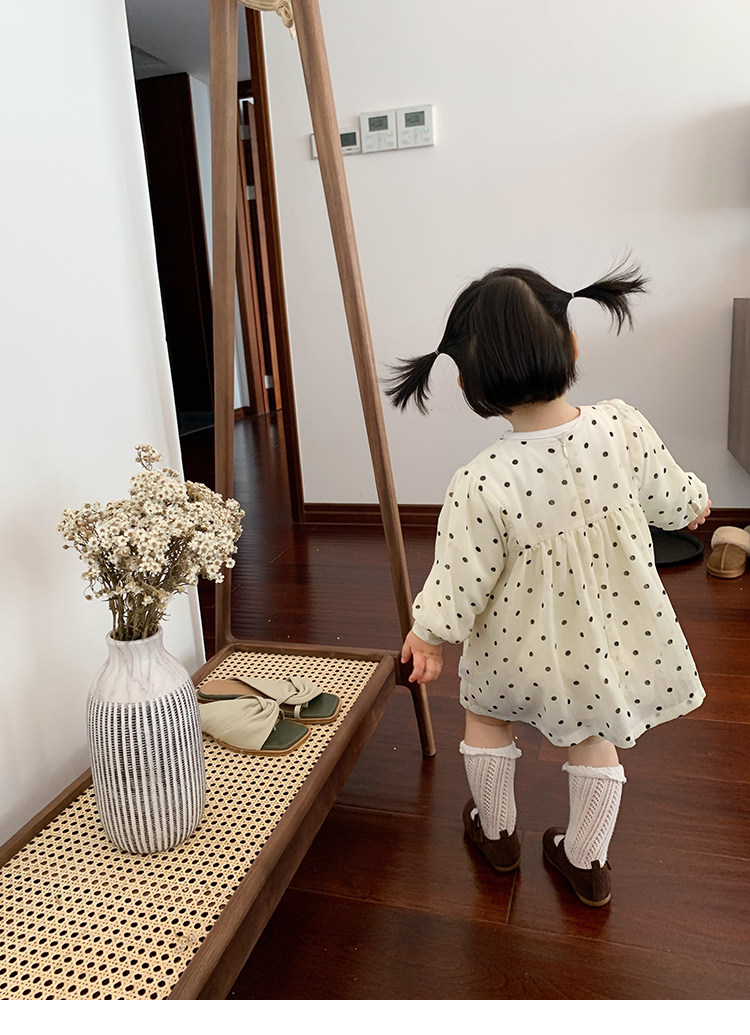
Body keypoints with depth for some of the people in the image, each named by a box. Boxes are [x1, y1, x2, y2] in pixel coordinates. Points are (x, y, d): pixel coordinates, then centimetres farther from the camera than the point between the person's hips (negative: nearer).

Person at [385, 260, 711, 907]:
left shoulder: (481, 487, -31)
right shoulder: (624, 427, -20)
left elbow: (460, 585, -19)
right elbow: (670, 497, -1)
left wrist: (427, 636, 1)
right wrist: (695, 503, 23)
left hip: (522, 649, -3)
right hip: (612, 637, 3)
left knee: (486, 715, 27)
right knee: (595, 737, 26)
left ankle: (496, 833, 46)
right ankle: (587, 861, 43)